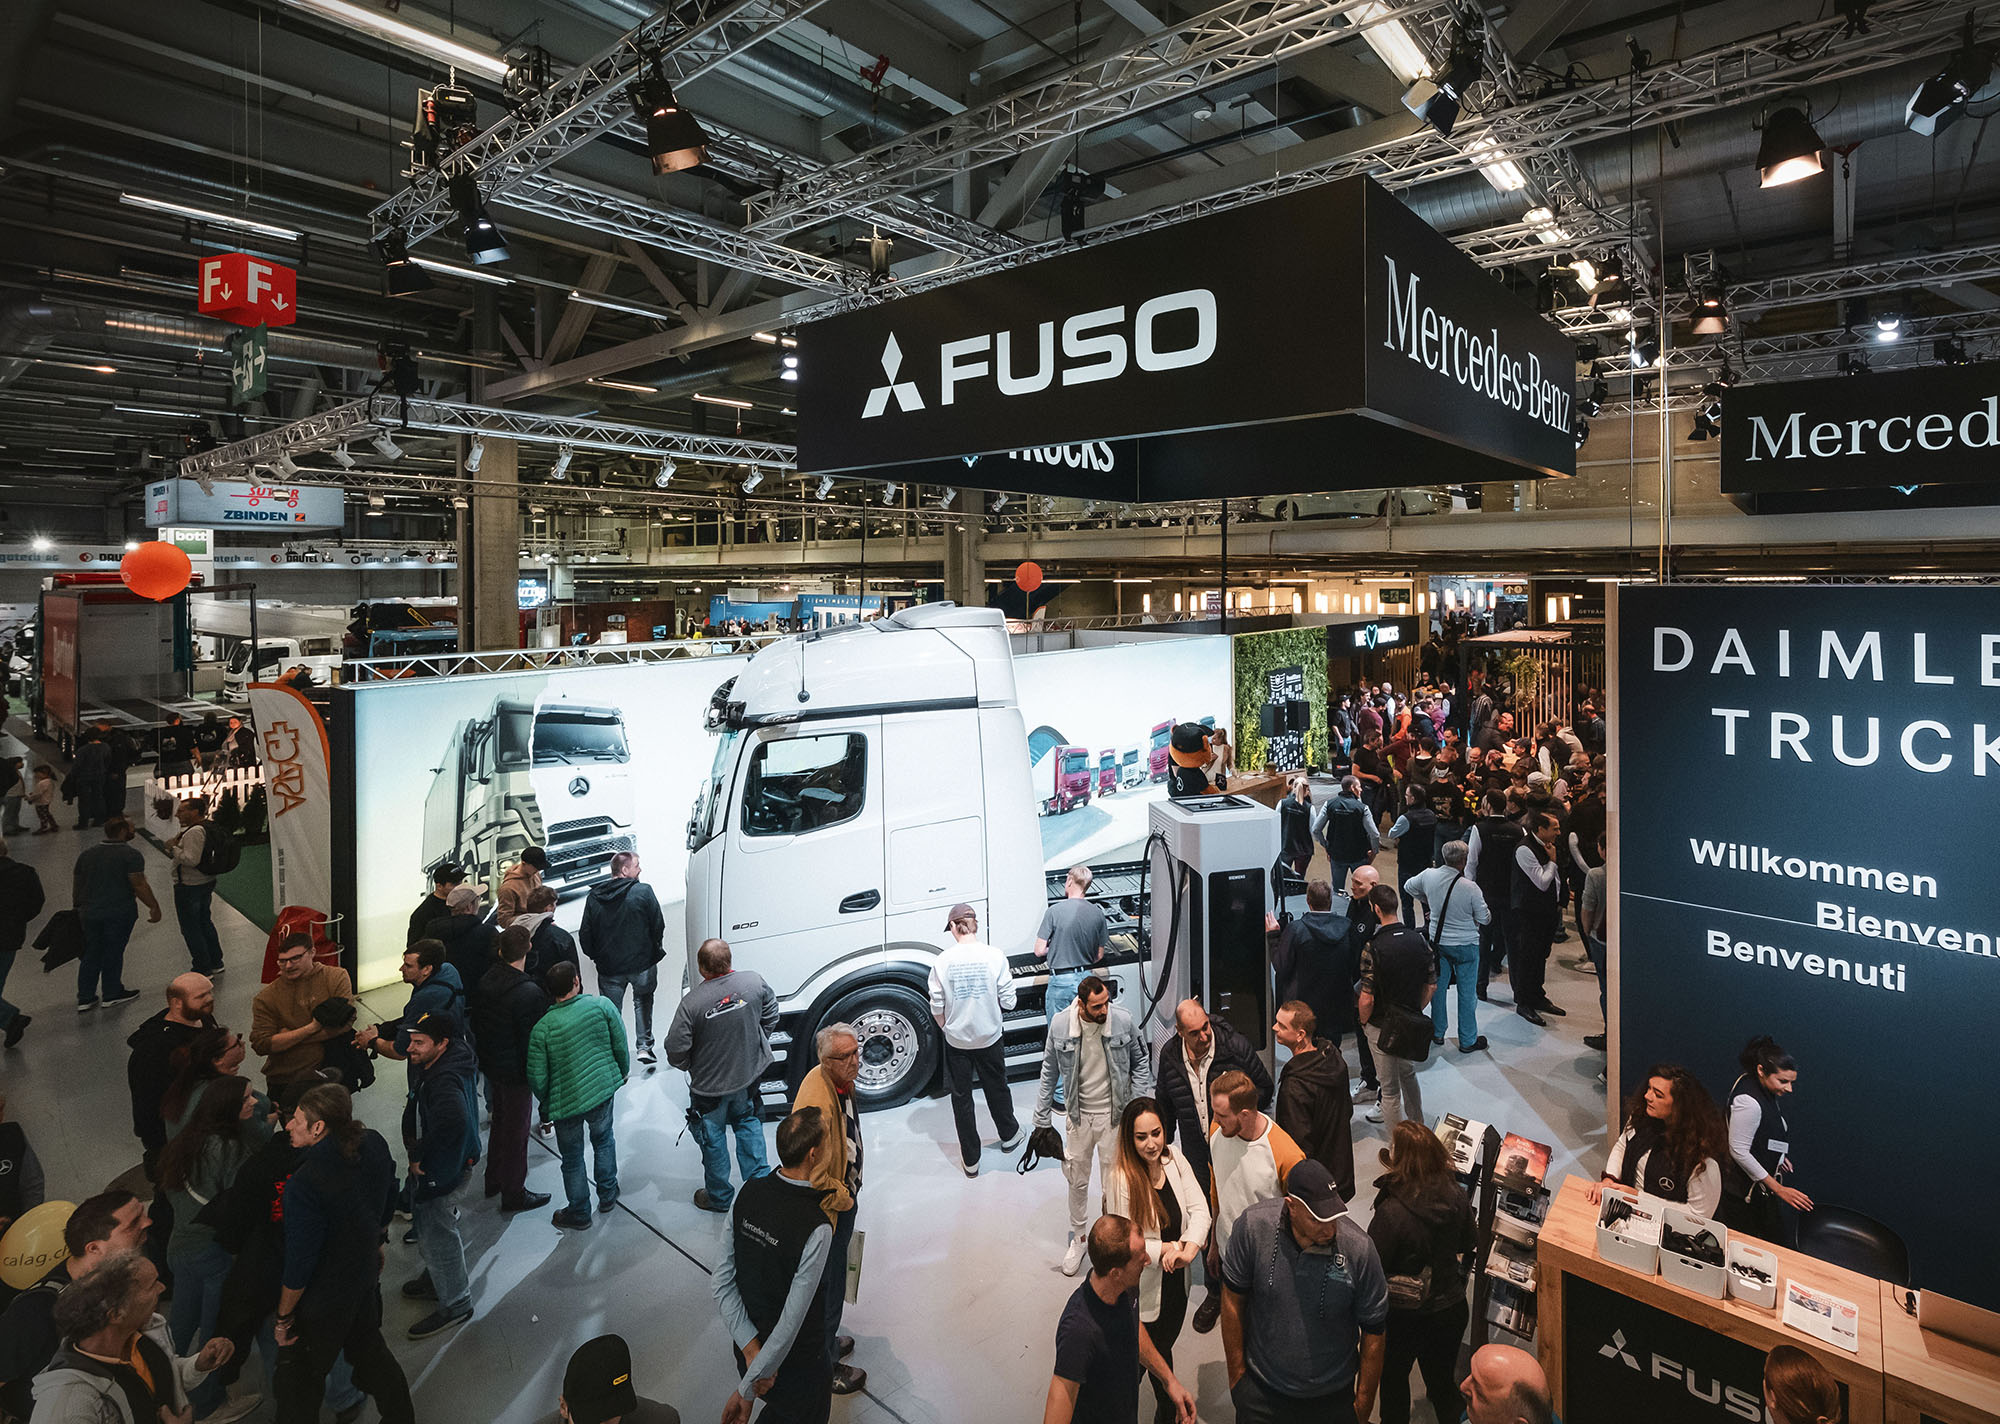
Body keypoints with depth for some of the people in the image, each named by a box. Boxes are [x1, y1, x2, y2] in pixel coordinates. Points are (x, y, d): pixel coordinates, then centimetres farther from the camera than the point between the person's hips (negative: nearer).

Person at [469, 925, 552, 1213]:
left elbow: (475, 1024, 6)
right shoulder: (529, 993, -30)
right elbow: (533, 1039, -24)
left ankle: (493, 1179, 43)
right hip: (514, 1071, -8)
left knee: (500, 1121, 26)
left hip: (490, 1064, 8)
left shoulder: (486, 981, -6)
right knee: (516, 1131, 9)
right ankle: (513, 1194, 24)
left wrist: (484, 1053, 19)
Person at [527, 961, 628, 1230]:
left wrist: (545, 1105, 9)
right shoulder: (602, 1005, -14)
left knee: (573, 1159, 17)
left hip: (566, 1101, -2)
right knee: (603, 1139, 27)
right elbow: (620, 1045, -4)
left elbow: (537, 1077, -10)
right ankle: (607, 1195, 42)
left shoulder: (542, 1028, -17)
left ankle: (579, 1214, 33)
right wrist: (622, 1072, 15)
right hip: (603, 1088, 2)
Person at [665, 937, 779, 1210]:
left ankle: (719, 1197, 35)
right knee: (748, 1124, 27)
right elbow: (771, 1016, 1)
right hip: (748, 1076, 3)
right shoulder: (754, 982, -17)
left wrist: (689, 1067, 3)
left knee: (713, 1138, 18)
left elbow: (676, 1050, -20)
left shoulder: (692, 1003, -28)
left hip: (710, 1086, -3)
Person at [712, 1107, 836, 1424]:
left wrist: (751, 1348, -9)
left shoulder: (749, 1192, -13)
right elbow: (791, 1322, -27)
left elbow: (723, 1283, -8)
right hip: (798, 1366, -6)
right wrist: (747, 1389, -15)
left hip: (748, 1350, 6)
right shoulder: (816, 1228, -32)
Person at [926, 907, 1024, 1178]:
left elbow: (937, 1008, -7)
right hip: (989, 1038, 1)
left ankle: (970, 1161, 23)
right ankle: (1009, 1135, 46)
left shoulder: (942, 961, -14)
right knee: (996, 1089, 23)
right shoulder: (994, 956, -15)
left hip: (956, 1041, -1)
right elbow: (1008, 1002, -10)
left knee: (961, 1098, 14)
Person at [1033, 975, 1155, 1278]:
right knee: (1077, 1181, 16)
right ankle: (1078, 1238, 38)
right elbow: (1050, 1073, -1)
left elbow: (1139, 1063, -1)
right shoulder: (1060, 1024, -15)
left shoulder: (1123, 1021, -17)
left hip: (1114, 1114, -1)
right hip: (1079, 1114, 1)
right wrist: (1042, 1120, 2)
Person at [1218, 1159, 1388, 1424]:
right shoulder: (1254, 1225, -22)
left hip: (1332, 1397, 0)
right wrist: (1236, 1373, -1)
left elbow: (1373, 1333, -9)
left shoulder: (1359, 1248, -23)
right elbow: (1233, 1300, -8)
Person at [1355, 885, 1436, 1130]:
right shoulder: (1419, 940, -6)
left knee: (1390, 1089, 9)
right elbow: (1431, 986, 4)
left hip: (1383, 1028, -6)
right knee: (1408, 1075, 28)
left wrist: (1364, 1022, -2)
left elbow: (1367, 1000, -21)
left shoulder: (1373, 948, -23)